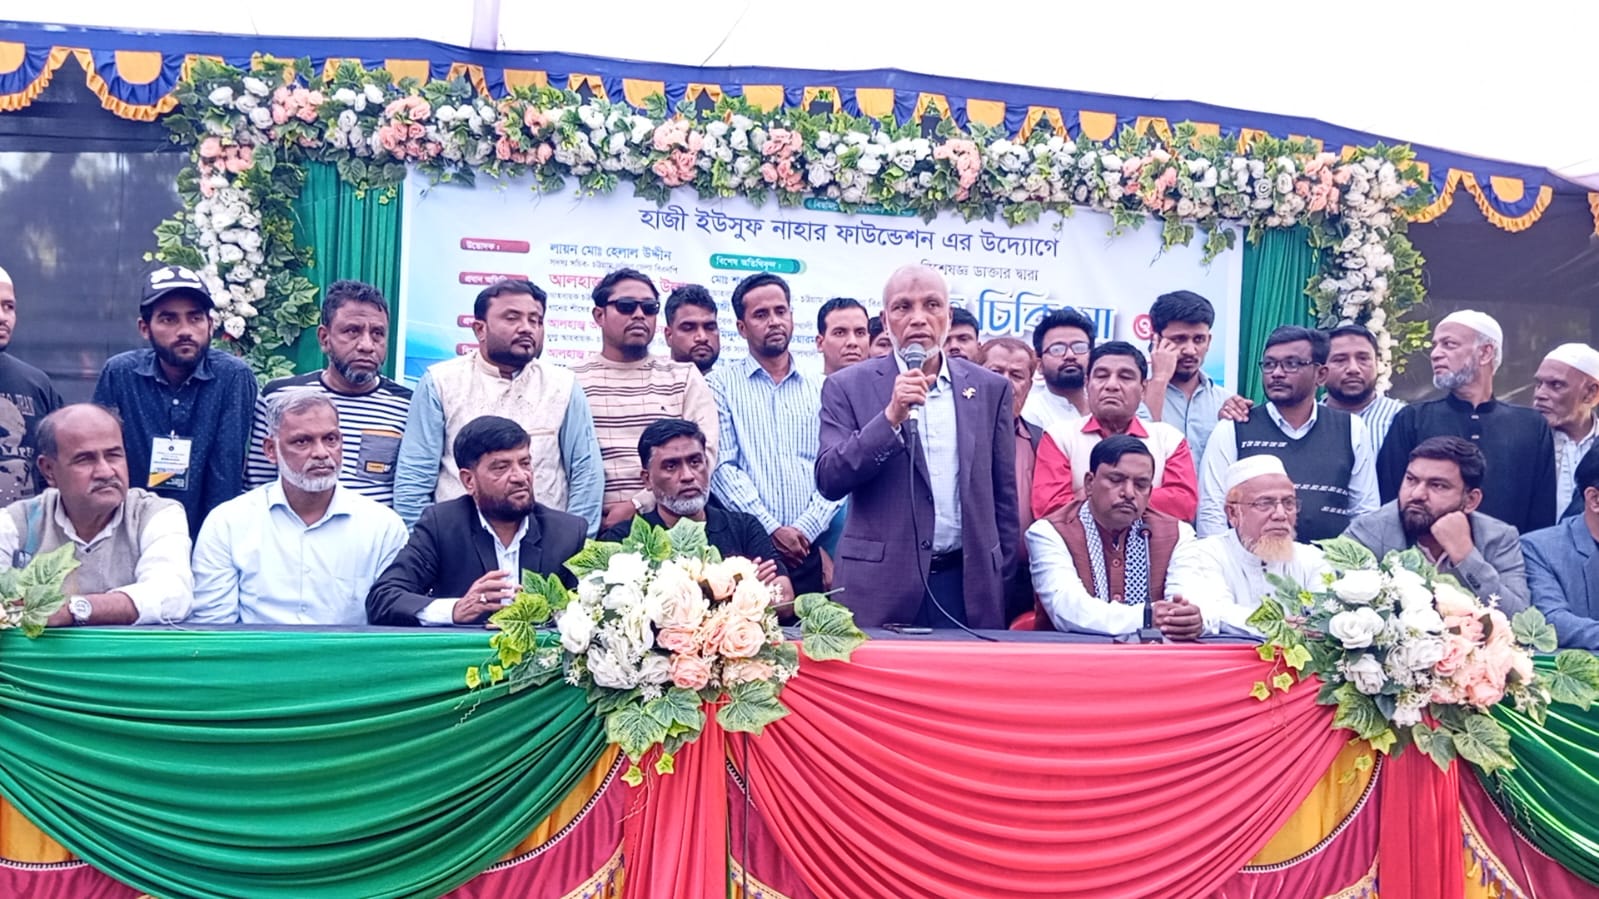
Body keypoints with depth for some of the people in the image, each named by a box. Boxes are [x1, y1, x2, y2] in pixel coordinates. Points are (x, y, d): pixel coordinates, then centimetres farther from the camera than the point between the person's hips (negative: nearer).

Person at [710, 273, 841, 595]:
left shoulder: (821, 390, 11)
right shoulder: (723, 385, 3)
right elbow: (723, 468, -5)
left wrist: (805, 529, -9)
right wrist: (771, 529, -12)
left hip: (808, 550, 2)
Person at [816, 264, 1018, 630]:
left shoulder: (990, 389, 9)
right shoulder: (848, 387, 2)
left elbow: (1003, 496, 12)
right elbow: (829, 481, -8)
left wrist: (1002, 579, 10)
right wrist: (891, 417, -17)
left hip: (968, 589, 2)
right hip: (880, 587, -2)